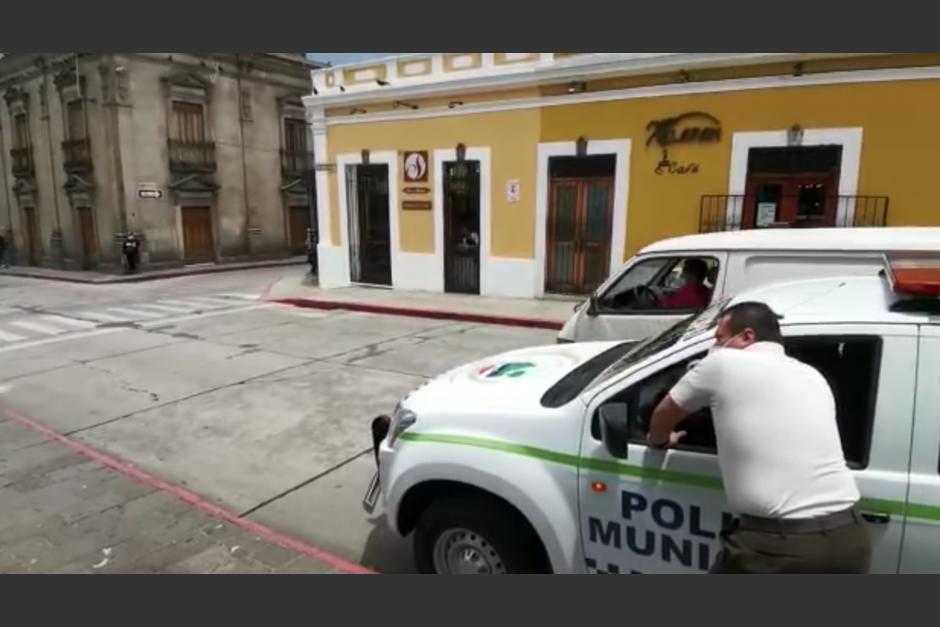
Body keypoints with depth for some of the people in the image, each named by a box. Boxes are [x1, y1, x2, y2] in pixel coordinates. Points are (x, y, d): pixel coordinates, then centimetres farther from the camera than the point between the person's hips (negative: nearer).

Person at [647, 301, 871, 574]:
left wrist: (659, 440, 36)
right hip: (848, 537, 6)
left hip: (781, 545, -6)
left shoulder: (722, 363, 1)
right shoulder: (812, 376, 18)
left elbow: (664, 413, 15)